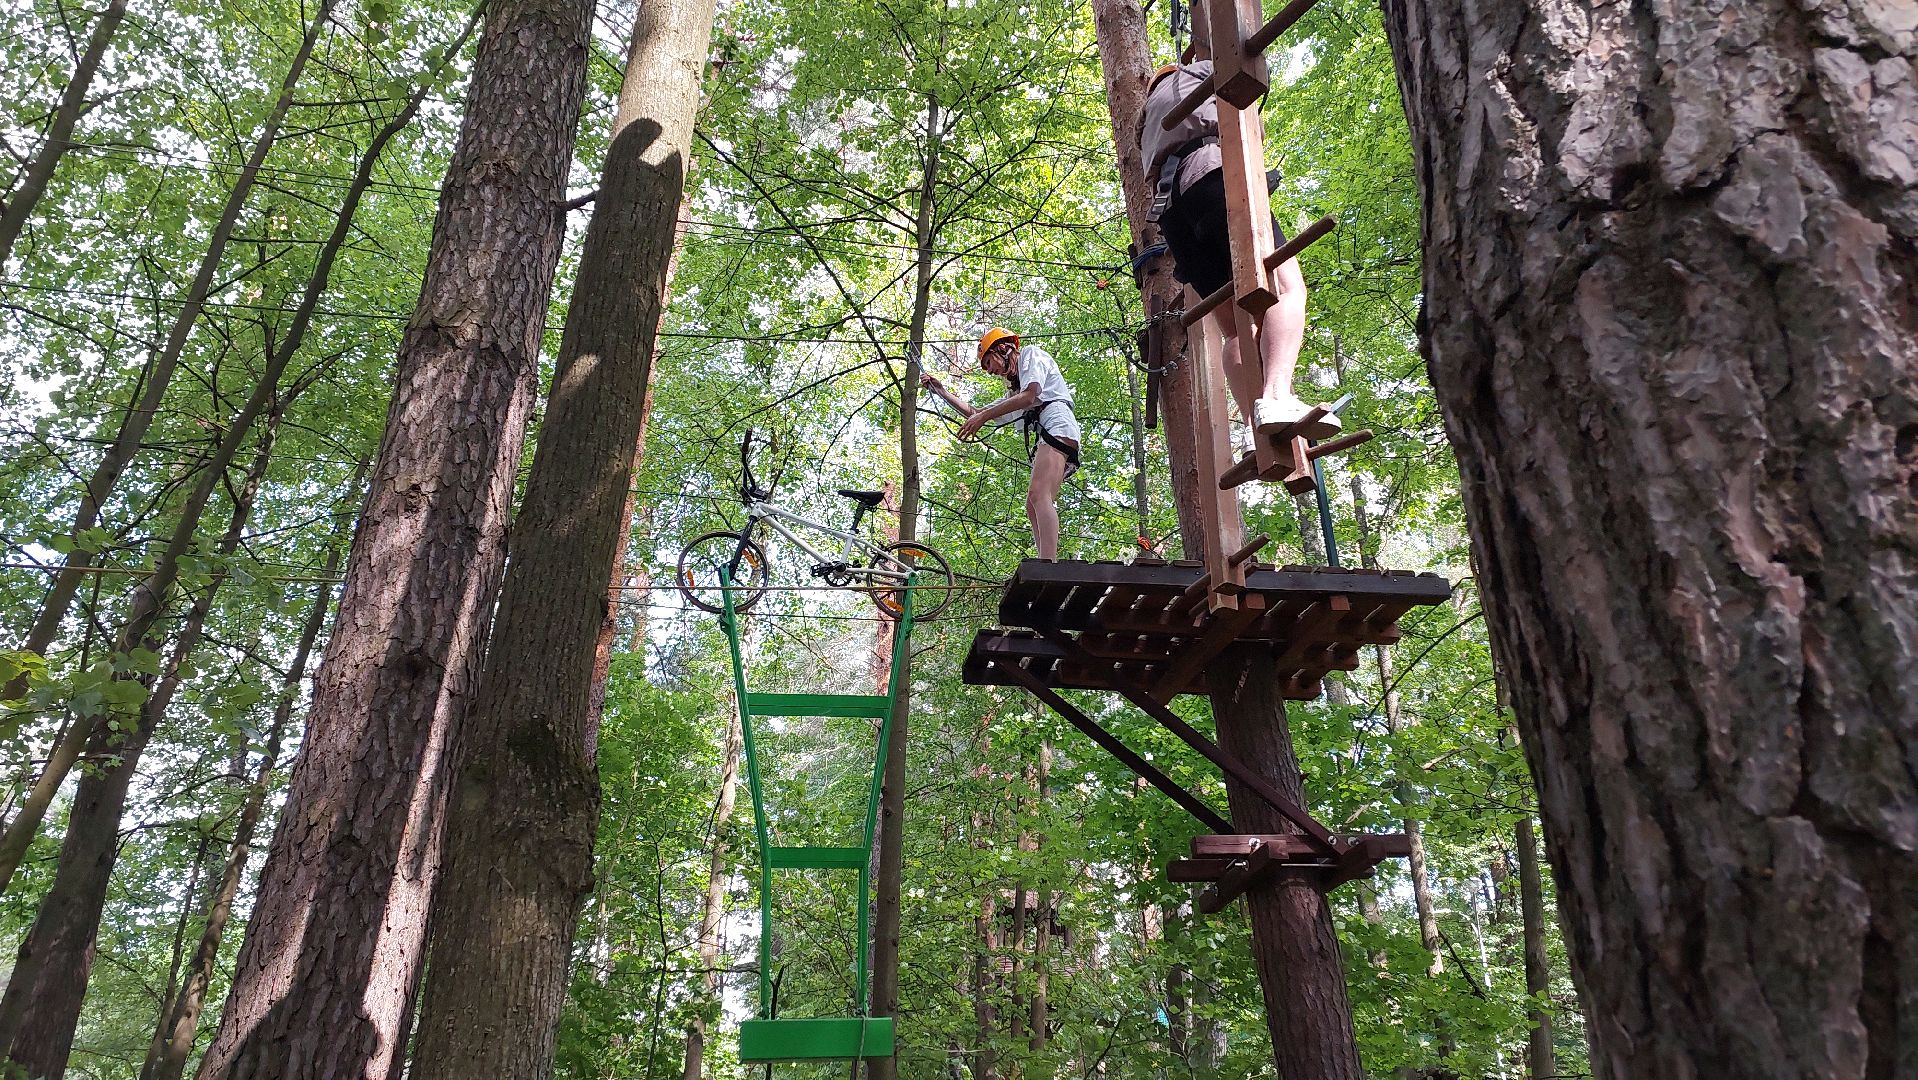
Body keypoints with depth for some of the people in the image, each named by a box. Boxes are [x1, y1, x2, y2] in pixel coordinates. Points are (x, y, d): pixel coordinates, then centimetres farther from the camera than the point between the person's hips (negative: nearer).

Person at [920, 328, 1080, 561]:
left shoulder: (1031, 354, 12)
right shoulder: (1014, 390, 37)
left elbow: (1030, 396, -6)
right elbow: (975, 412, 39)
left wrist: (982, 417, -6)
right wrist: (942, 391, 34)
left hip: (1056, 425, -10)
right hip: (1044, 438, 10)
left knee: (1039, 495, -26)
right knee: (1033, 507, 0)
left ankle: (1048, 567, -42)